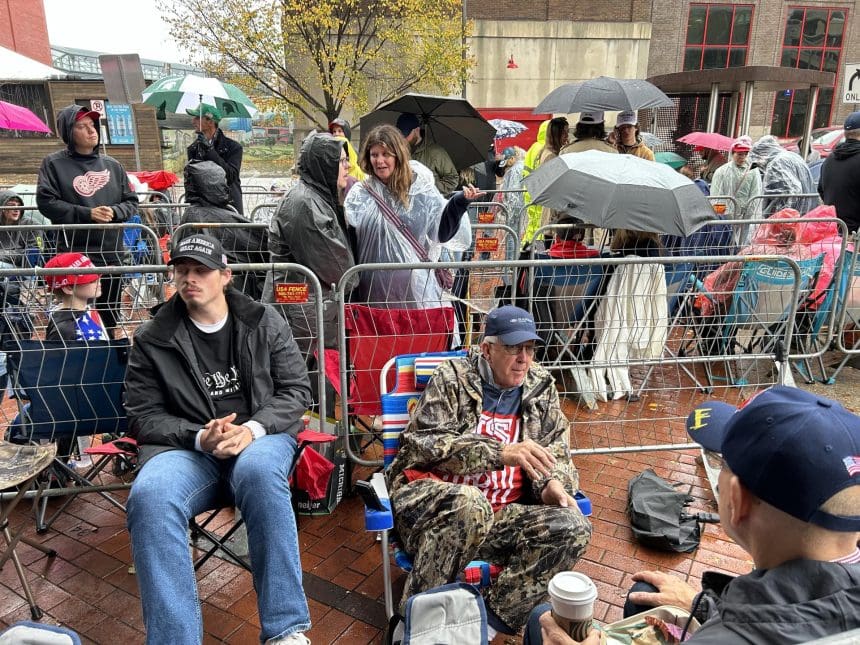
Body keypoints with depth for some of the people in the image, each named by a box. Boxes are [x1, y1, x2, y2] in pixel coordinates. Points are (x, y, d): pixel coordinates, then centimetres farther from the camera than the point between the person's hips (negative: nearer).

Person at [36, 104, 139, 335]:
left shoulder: (112, 165, 12)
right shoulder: (54, 163, 2)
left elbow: (131, 202, 12)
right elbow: (46, 201, -6)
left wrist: (114, 212, -10)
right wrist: (86, 214, -15)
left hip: (111, 251, 4)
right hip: (73, 251, -3)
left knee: (110, 314, 13)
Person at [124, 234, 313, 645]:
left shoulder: (264, 322, 5)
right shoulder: (152, 338, 5)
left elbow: (296, 389, 4)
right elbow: (143, 415, 6)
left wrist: (252, 429, -15)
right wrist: (198, 437, -14)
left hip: (260, 438, -1)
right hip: (187, 448, 1)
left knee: (259, 471, -38)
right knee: (149, 496, -33)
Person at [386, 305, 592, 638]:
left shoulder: (541, 386, 8)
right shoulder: (453, 378, -4)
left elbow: (556, 451, 14)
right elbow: (424, 444, -15)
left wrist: (552, 483, -10)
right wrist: (502, 452, -27)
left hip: (499, 514, 4)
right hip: (429, 499, -4)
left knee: (574, 528, -20)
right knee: (469, 504, -38)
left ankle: (491, 619, -15)